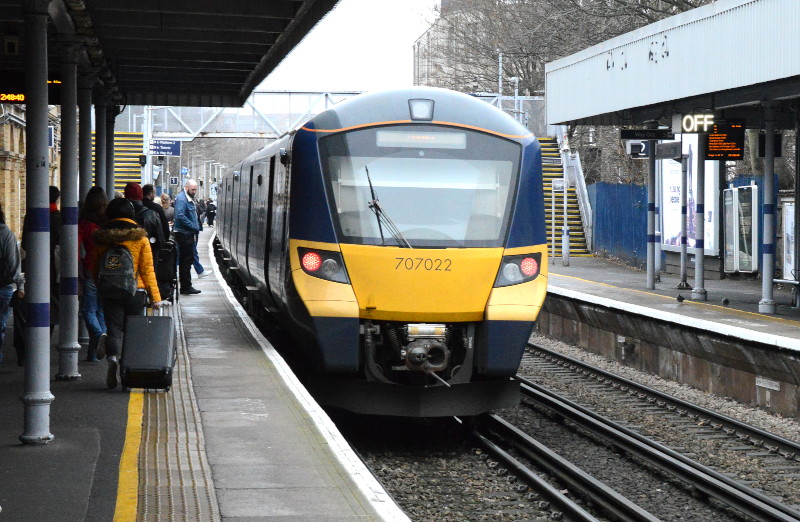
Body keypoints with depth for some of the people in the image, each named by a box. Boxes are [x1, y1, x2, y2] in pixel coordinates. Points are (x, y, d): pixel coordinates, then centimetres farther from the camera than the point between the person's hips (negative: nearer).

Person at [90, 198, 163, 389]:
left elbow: (94, 266, 10)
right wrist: (155, 296, -1)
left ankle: (113, 358, -27)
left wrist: (99, 286, 25)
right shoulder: (140, 238, -3)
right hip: (135, 291, 0)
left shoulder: (101, 237, 1)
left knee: (114, 329, 0)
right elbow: (147, 269, -3)